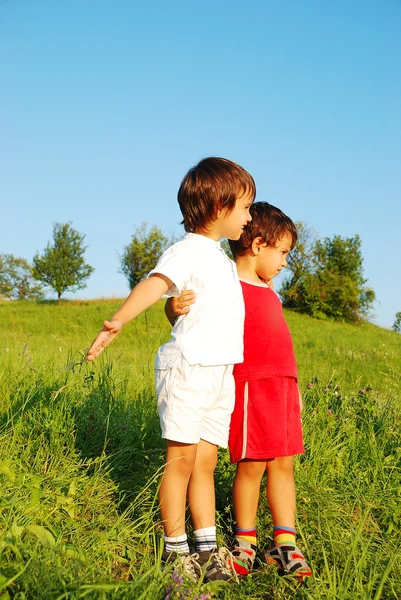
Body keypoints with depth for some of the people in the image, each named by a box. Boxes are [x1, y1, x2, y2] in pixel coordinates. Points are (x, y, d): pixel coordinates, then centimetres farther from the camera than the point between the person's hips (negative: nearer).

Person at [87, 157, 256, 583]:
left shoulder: (224, 260, 21)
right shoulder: (188, 249, -8)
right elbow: (155, 283, -25)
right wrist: (117, 321, -40)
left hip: (221, 373, 8)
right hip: (188, 367, -8)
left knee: (205, 463, 10)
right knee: (181, 459, -3)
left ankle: (207, 548, 15)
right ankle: (174, 550, 7)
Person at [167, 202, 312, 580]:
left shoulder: (267, 289, 19)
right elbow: (191, 320, -13)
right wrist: (175, 308, -36)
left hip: (282, 387, 8)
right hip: (251, 387, -8)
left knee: (283, 464, 8)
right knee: (251, 465, -1)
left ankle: (285, 543, 15)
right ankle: (245, 542, 16)